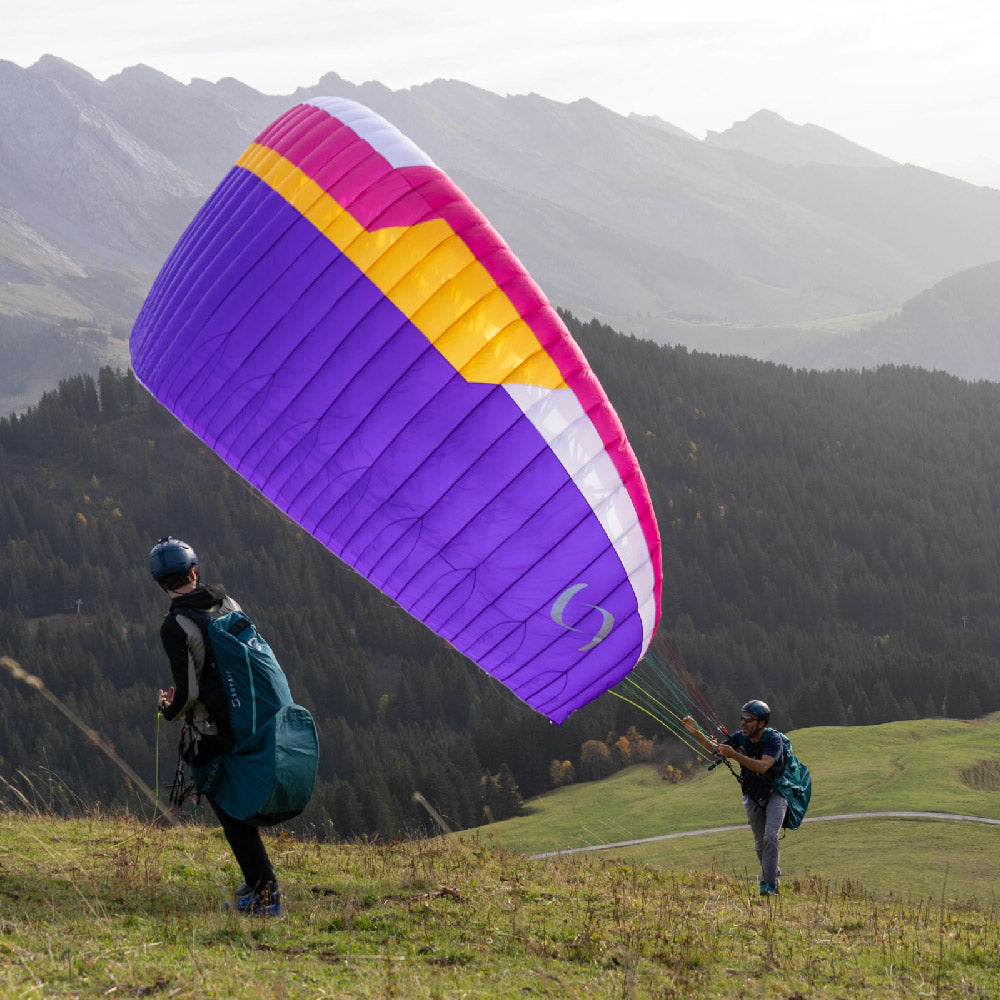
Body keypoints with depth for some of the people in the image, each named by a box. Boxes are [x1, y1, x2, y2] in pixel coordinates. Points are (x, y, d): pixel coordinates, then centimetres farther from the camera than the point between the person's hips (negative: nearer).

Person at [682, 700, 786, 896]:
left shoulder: (773, 740, -24)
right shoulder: (740, 738, -8)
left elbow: (763, 766, -38)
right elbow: (715, 749, 5)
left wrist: (735, 755, -46)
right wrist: (696, 732, -10)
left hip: (775, 793, -5)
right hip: (753, 797, 5)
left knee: (770, 837, -22)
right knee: (760, 842, 14)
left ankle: (770, 885, -21)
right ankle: (772, 874, 39)